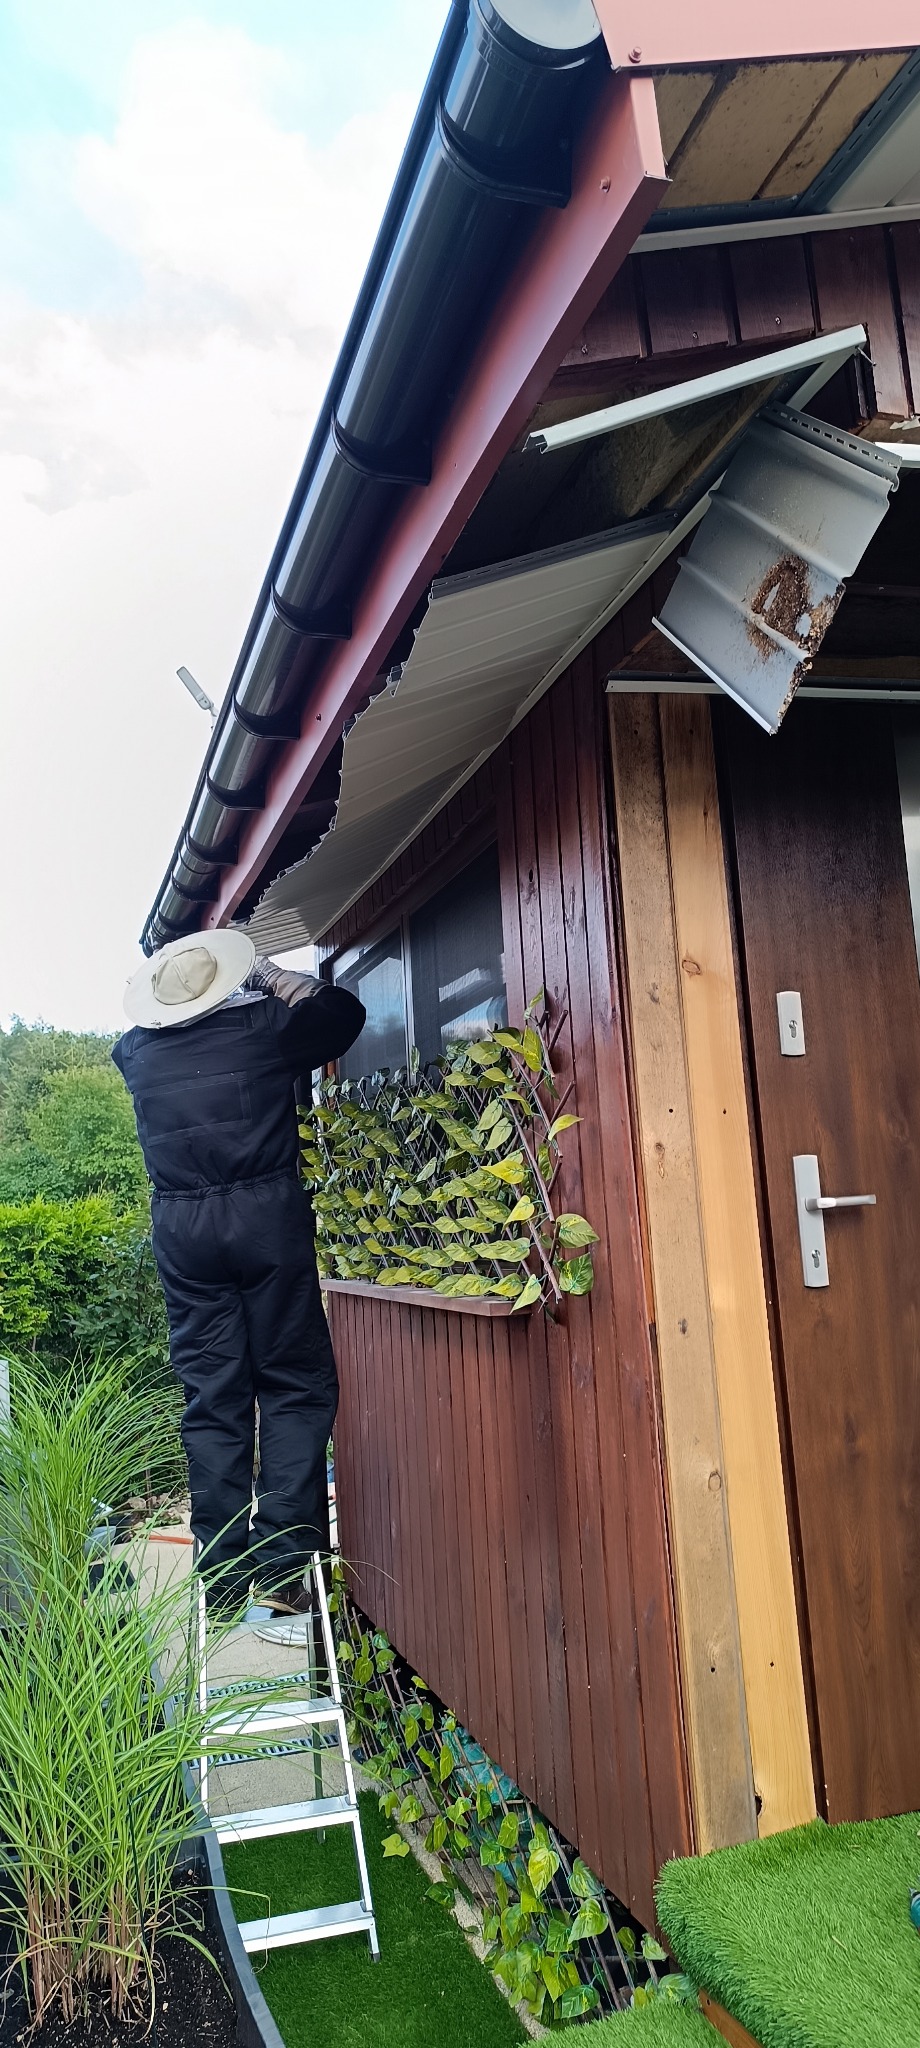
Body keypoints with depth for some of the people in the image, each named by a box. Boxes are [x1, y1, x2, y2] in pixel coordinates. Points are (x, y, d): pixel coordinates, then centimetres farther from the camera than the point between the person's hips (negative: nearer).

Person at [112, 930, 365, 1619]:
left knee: (212, 1399, 8)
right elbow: (345, 1012, 15)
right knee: (296, 1386, 4)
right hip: (267, 1214, -3)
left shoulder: (137, 1053, 7)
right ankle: (284, 1565, -1)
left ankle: (223, 1577, 11)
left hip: (180, 1227, 4)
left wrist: (169, 1005, 39)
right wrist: (273, 974, 24)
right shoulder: (261, 1026, -2)